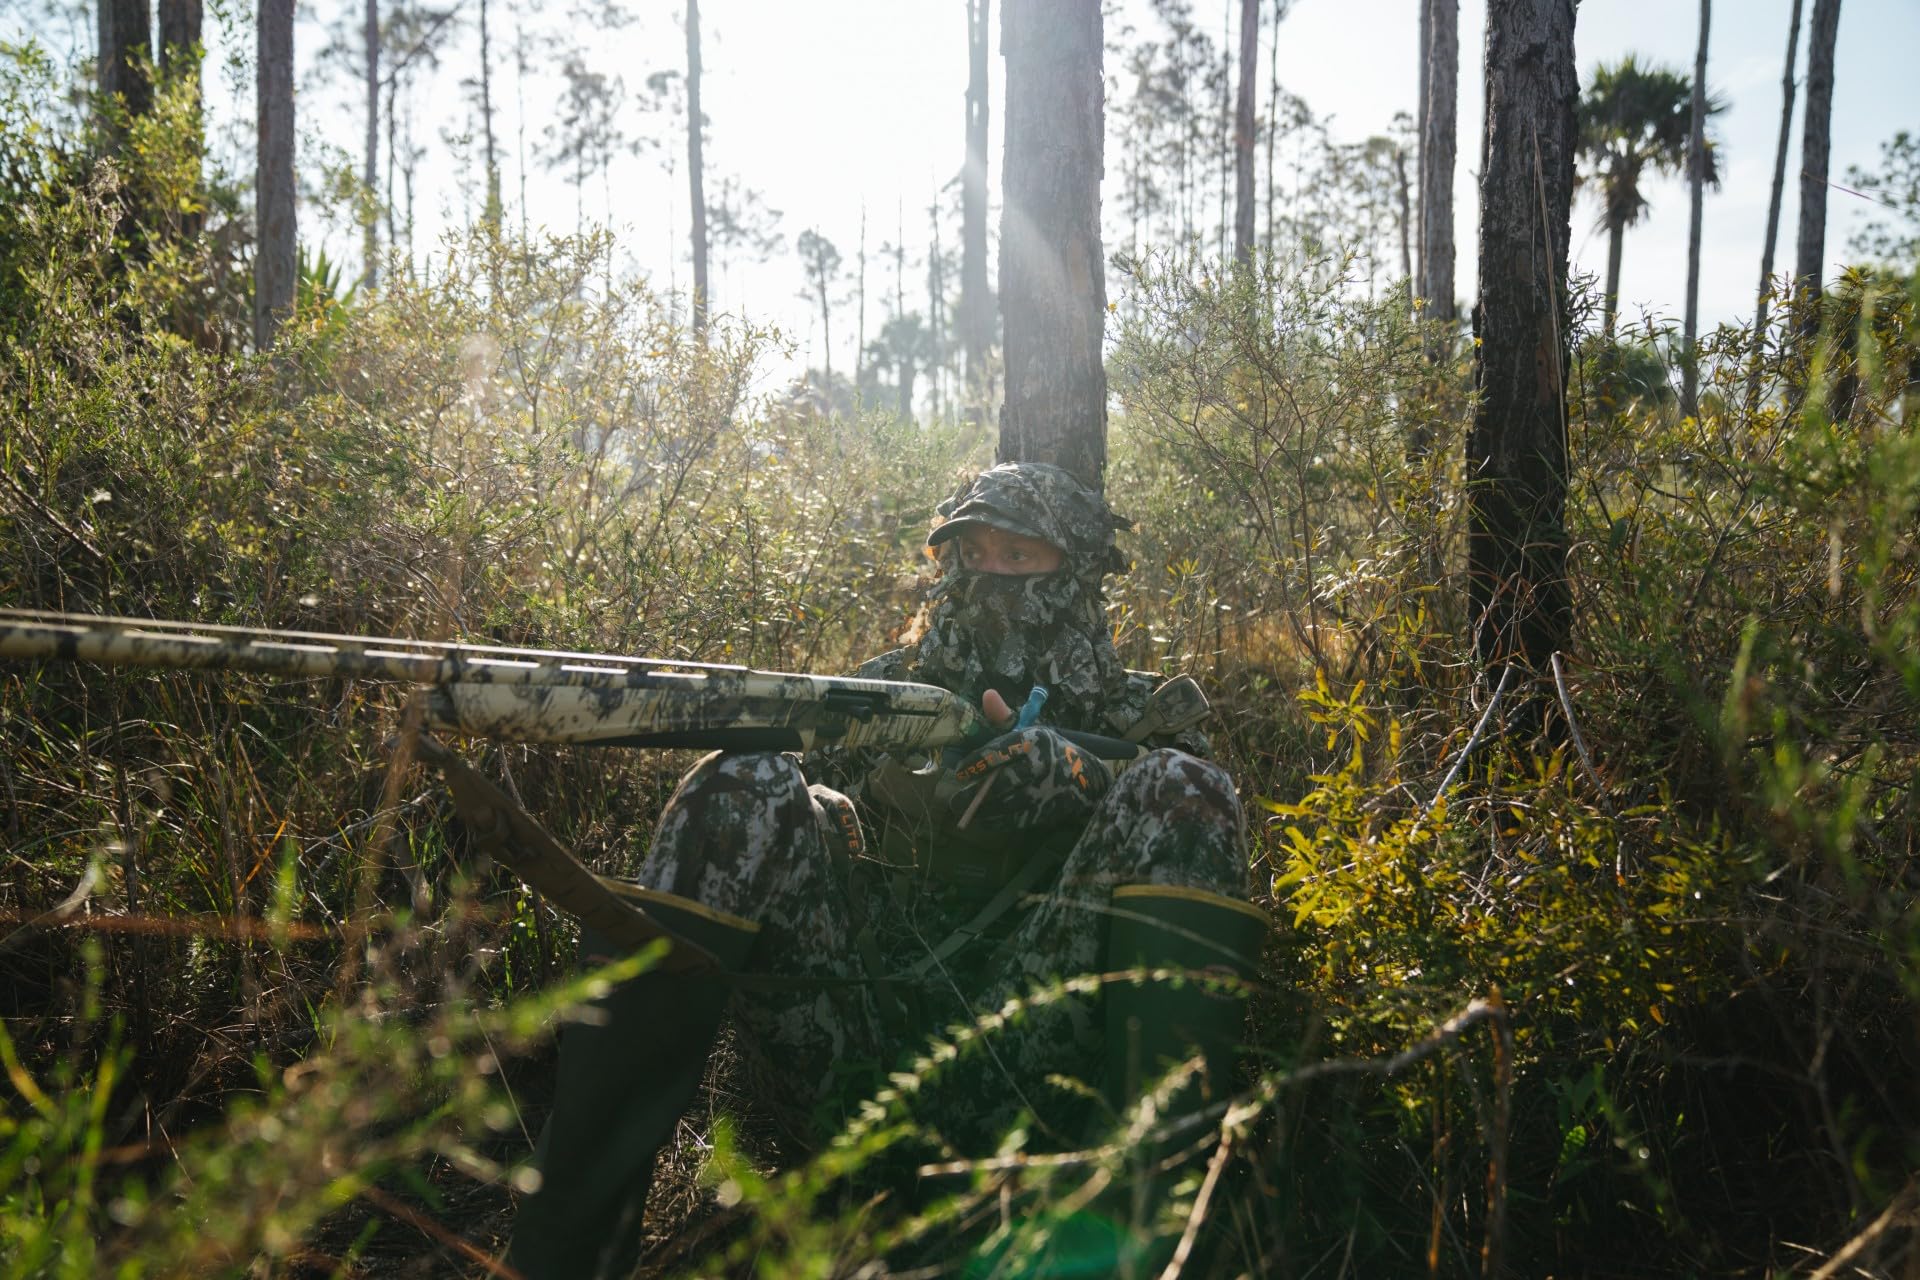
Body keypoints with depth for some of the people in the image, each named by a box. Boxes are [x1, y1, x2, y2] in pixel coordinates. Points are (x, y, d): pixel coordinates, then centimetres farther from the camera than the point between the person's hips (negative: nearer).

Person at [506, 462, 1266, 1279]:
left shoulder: (1133, 714, 20)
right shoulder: (890, 687, 24)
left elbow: (1168, 825, -1)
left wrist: (1061, 776, -20)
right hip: (855, 1049, 2)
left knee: (1179, 788, -18)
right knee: (746, 786, -17)